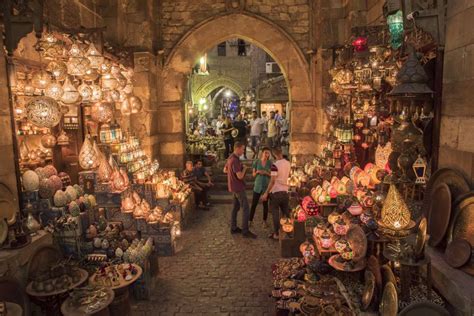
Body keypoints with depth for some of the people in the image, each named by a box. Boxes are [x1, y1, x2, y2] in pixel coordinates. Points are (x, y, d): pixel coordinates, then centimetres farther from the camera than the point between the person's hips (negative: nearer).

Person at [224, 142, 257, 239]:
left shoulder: (230, 158, 9)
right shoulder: (235, 160, -23)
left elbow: (225, 170, 22)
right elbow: (240, 176, -26)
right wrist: (244, 168, -8)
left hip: (234, 187, 10)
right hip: (238, 187, -10)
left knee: (236, 207, 15)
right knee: (245, 208, -6)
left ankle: (233, 228, 21)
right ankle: (245, 231, -3)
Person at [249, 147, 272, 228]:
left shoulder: (270, 162, -4)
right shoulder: (256, 161, -4)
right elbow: (253, 174, 2)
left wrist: (266, 173, -19)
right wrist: (257, 172, -19)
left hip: (266, 186, 0)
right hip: (257, 185, 0)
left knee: (265, 204, 8)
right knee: (254, 204, 2)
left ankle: (265, 221, 23)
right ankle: (250, 221, 14)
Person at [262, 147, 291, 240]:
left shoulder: (275, 165, -17)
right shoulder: (288, 163, 3)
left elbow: (272, 181, -19)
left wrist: (266, 193, -13)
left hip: (276, 192, -6)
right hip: (285, 191, 6)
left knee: (275, 214, 4)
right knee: (286, 212, 15)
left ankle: (276, 234, 11)